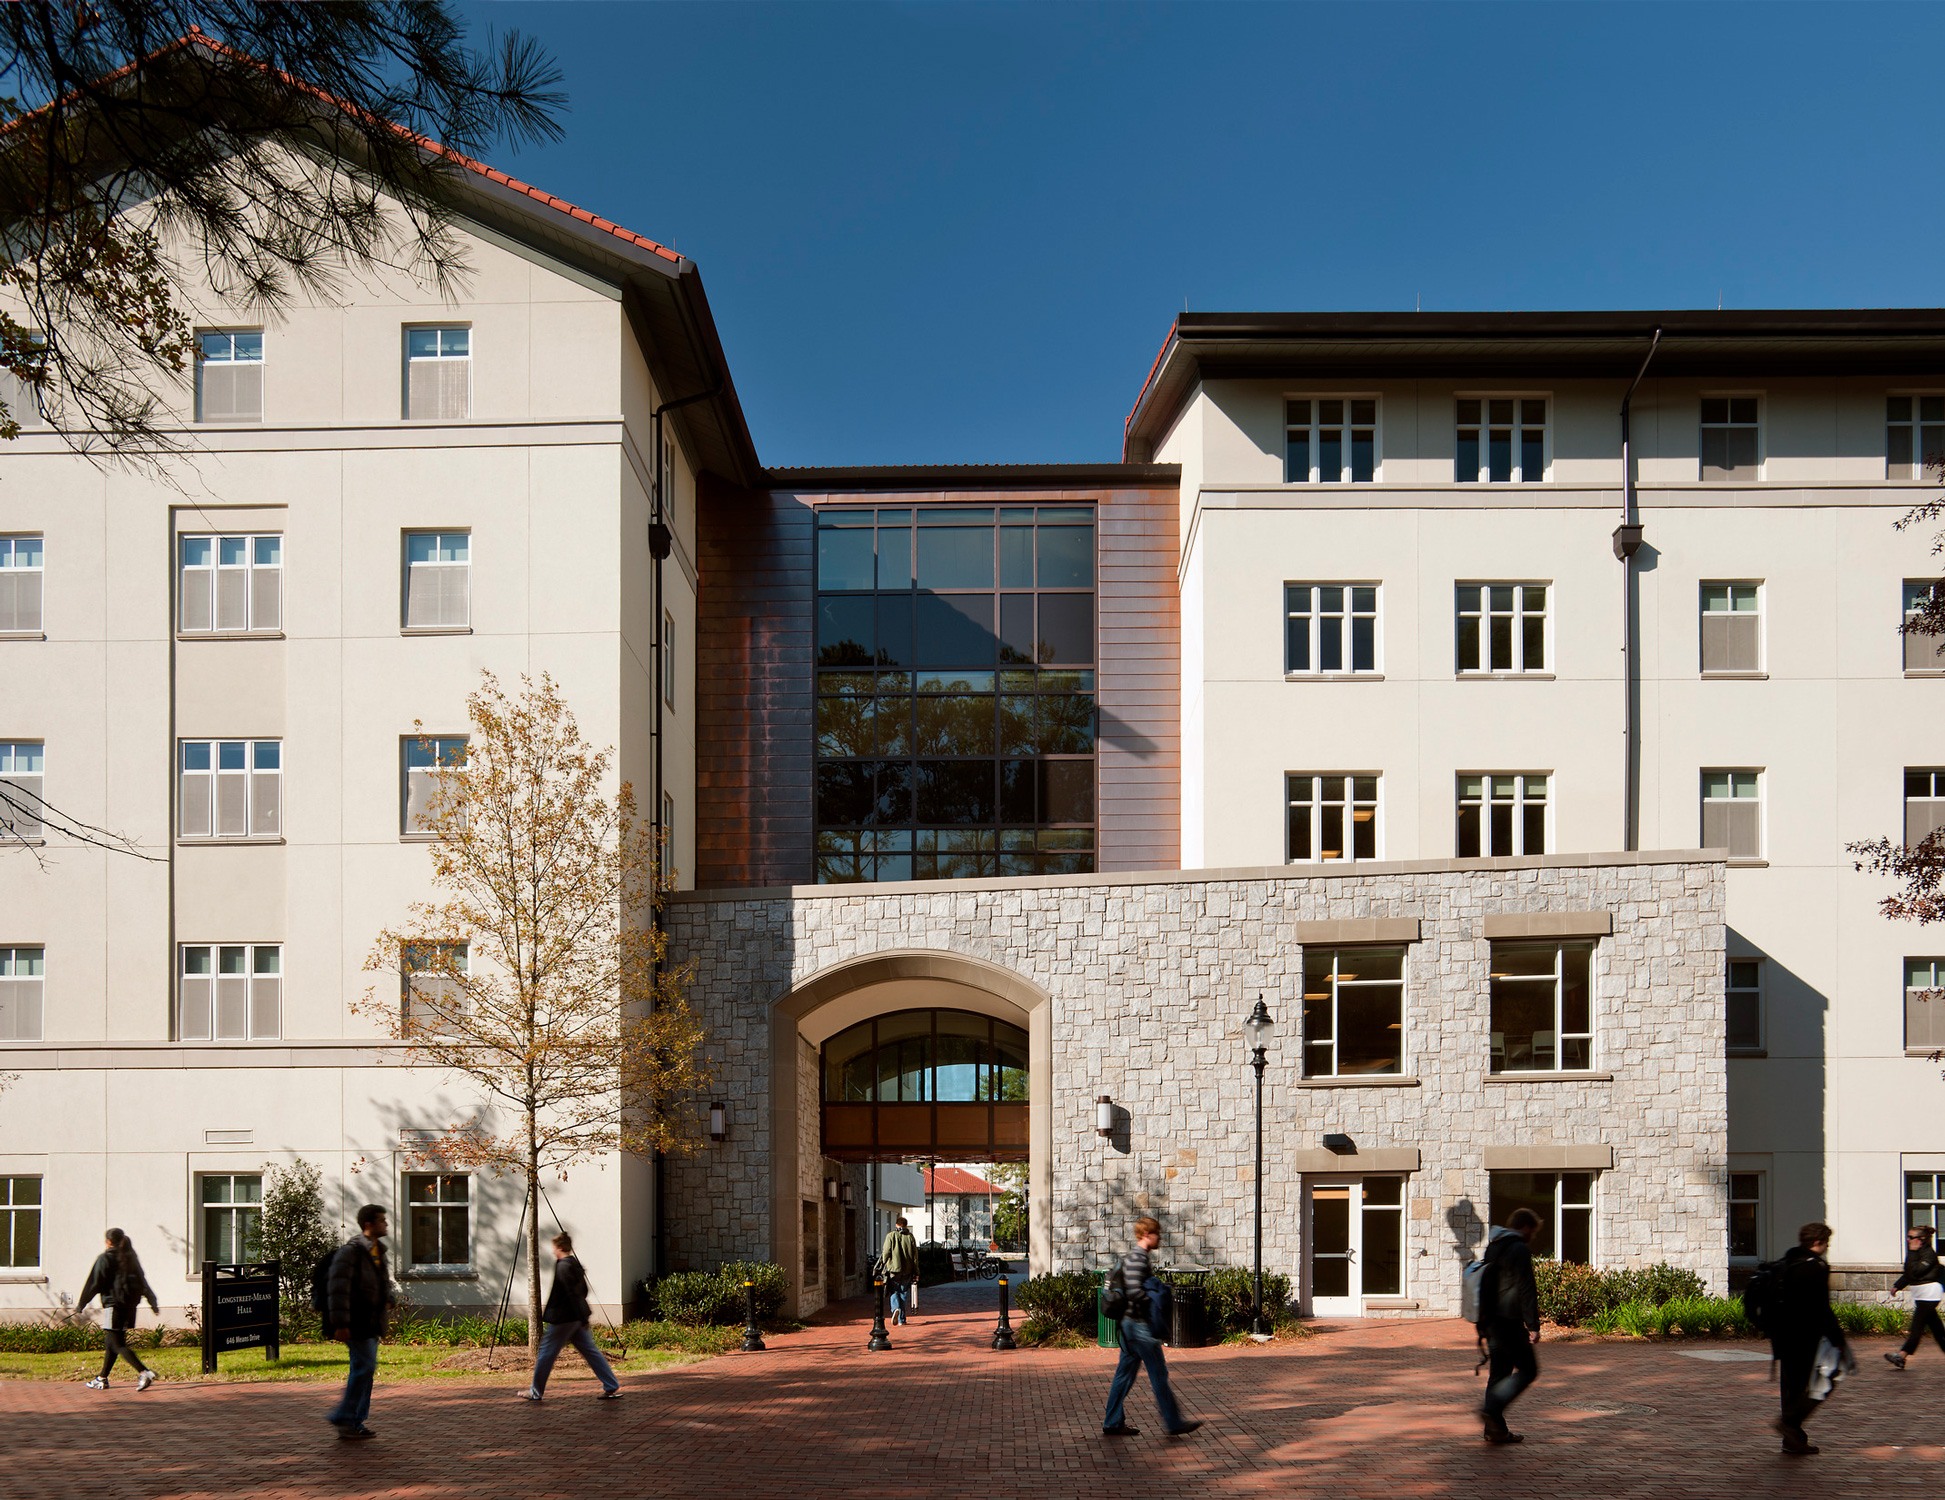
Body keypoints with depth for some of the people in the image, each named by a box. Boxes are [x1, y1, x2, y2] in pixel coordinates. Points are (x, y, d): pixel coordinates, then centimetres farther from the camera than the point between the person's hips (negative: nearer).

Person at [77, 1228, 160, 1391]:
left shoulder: (105, 1259, -6)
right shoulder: (130, 1258, 14)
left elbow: (94, 1284, -5)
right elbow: (143, 1282, 13)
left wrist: (80, 1304, 5)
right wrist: (153, 1303, 14)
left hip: (114, 1304, -8)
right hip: (130, 1304, 8)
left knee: (117, 1344, -8)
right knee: (112, 1341, 18)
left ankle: (144, 1373, -23)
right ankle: (102, 1379, 25)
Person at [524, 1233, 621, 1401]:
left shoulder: (563, 1267, -17)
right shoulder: (575, 1264, 10)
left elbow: (573, 1293, -23)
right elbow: (582, 1291, 17)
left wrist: (582, 1317, -25)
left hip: (562, 1318, -9)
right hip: (576, 1318, 9)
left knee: (546, 1353, 5)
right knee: (590, 1351, 7)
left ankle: (535, 1392, 16)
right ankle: (612, 1388, 2)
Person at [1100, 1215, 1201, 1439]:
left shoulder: (1130, 1257, 14)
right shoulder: (1137, 1259, -18)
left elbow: (1112, 1274, 26)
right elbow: (1135, 1292, -27)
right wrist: (1155, 1300, -13)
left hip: (1129, 1322, 10)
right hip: (1140, 1325, -10)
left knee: (1125, 1374, 11)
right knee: (1158, 1374, -3)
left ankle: (1112, 1423, 14)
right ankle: (1173, 1423, 3)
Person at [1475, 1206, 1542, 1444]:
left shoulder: (1492, 1248, 18)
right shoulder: (1519, 1250, -10)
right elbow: (1526, 1290, -16)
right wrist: (1533, 1325, -15)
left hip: (1491, 1322, 9)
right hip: (1509, 1322, -9)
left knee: (1499, 1372, 12)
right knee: (1528, 1370, -2)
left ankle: (1495, 1429, 11)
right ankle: (1492, 1409, -14)